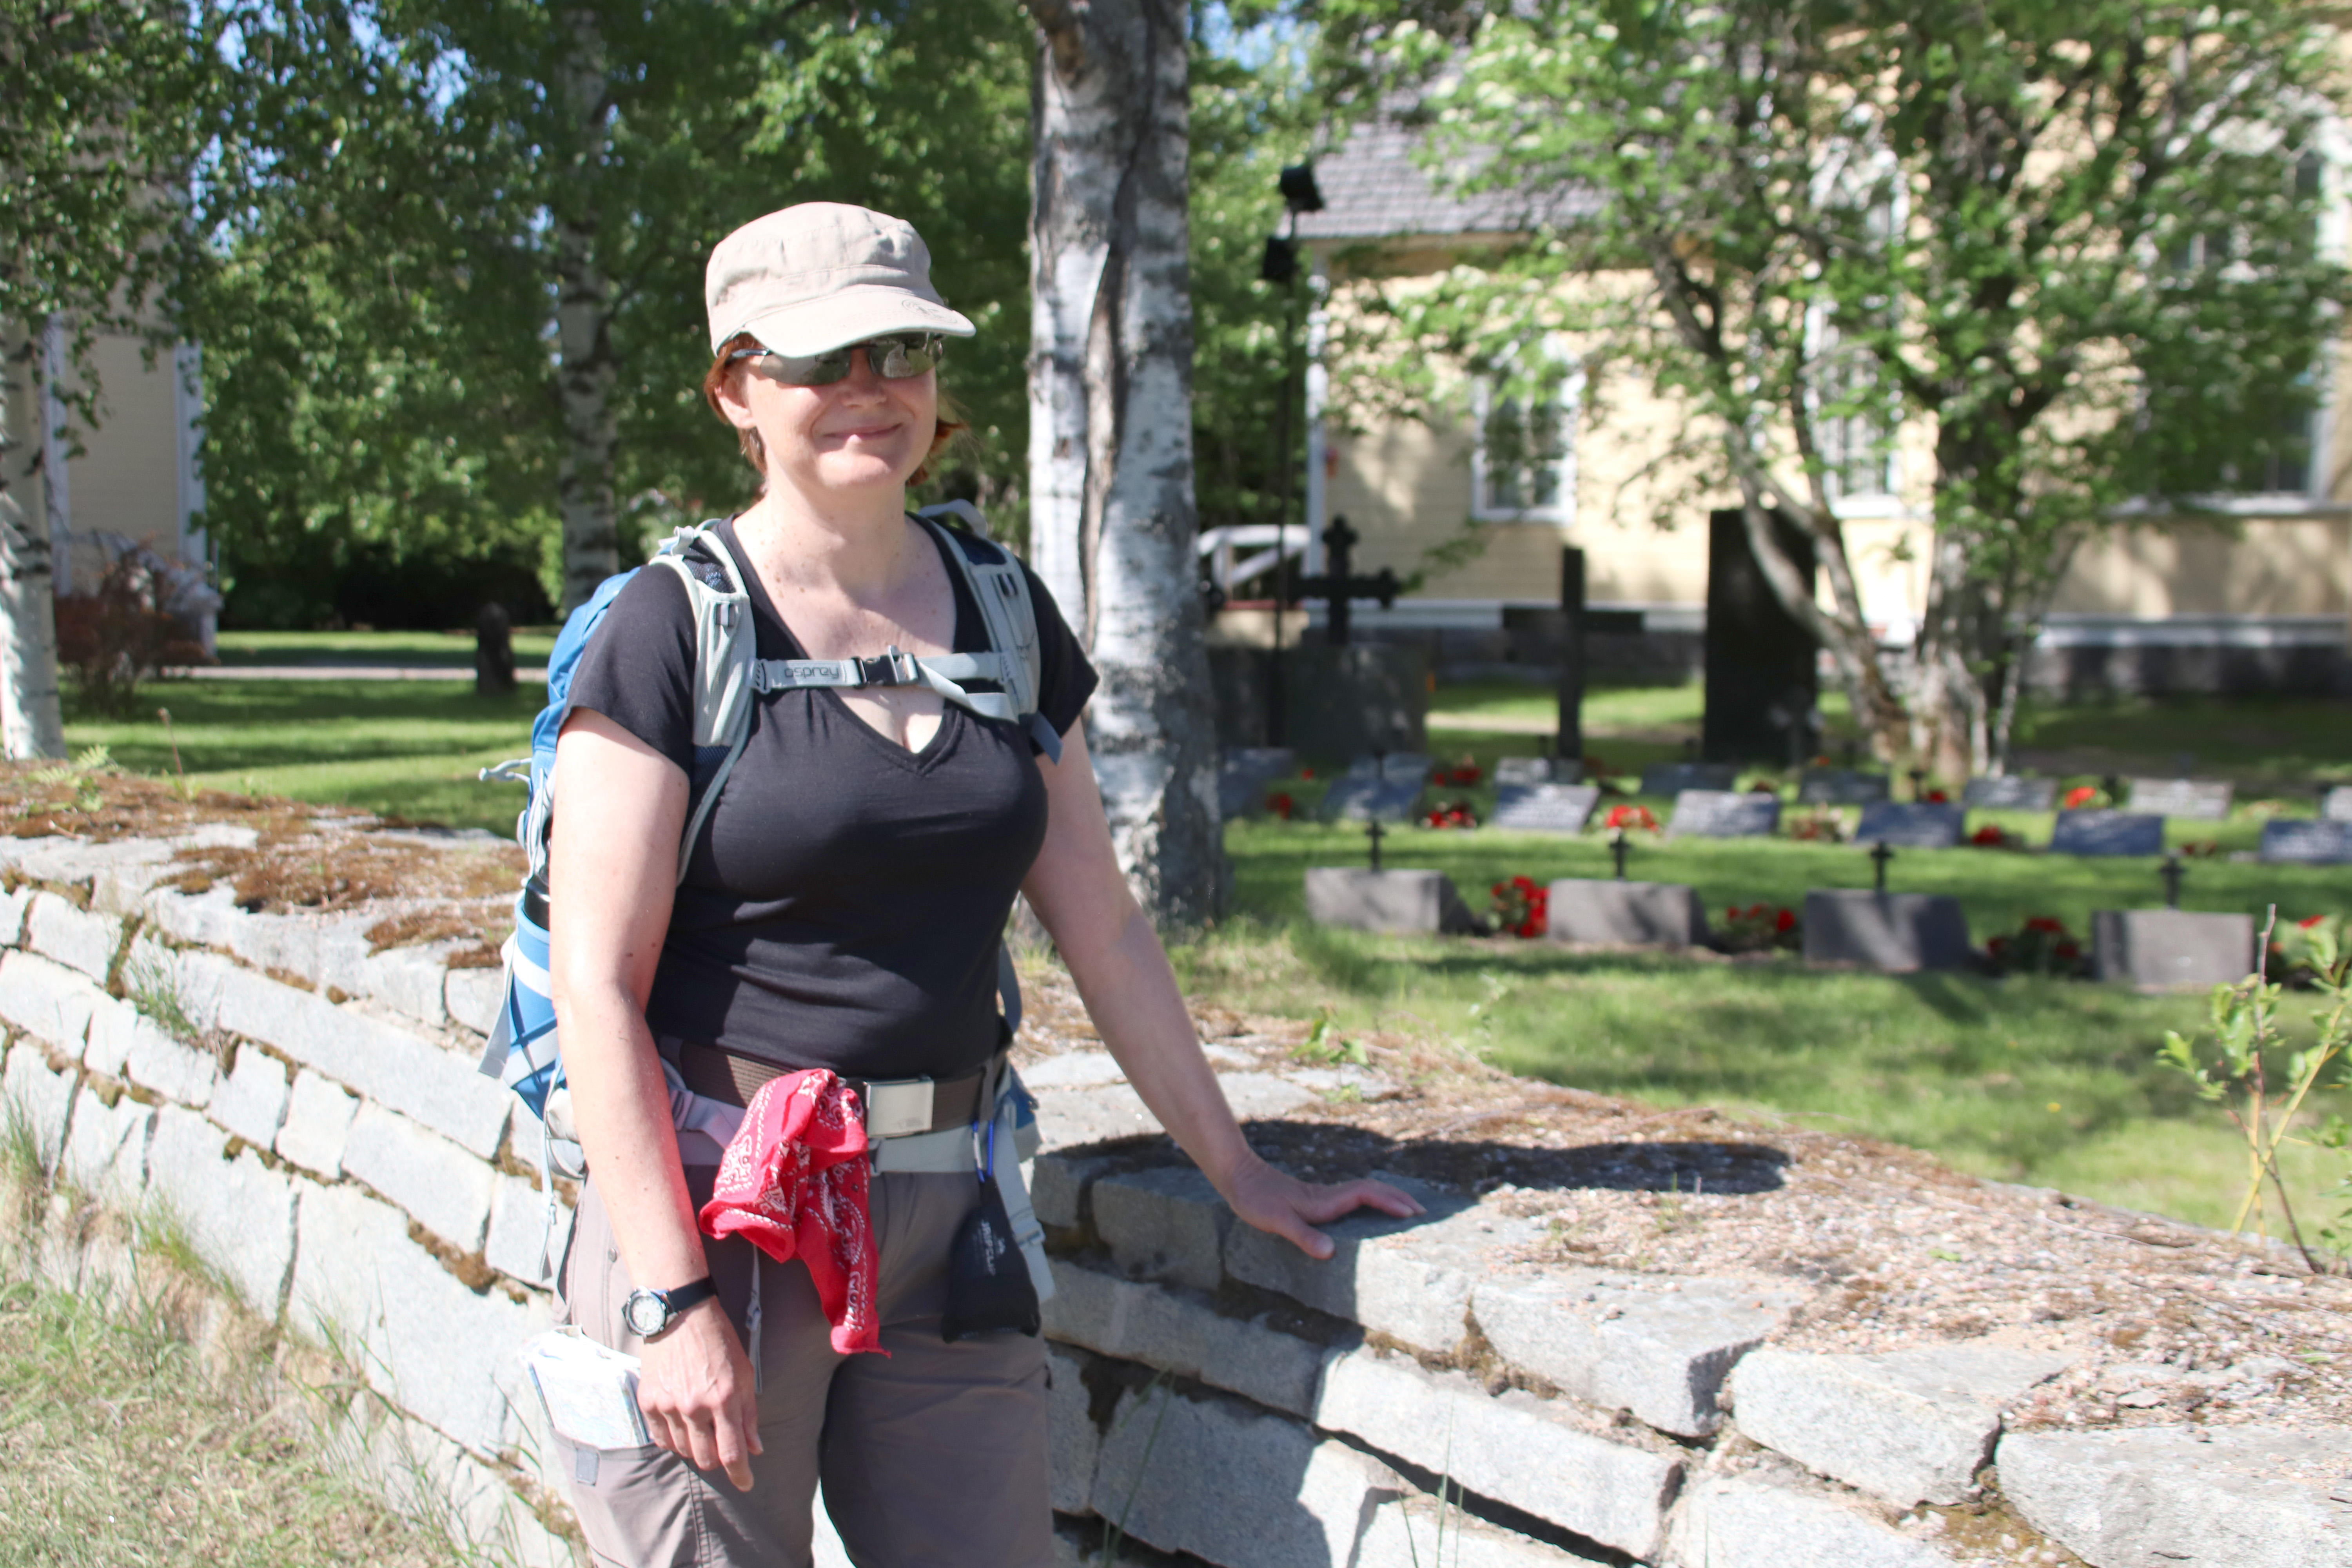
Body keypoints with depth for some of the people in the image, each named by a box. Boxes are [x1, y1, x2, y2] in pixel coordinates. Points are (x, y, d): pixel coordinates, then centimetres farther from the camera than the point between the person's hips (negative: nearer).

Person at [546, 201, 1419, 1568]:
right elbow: (597, 985, -11)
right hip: (711, 1196, -4)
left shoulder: (1003, 615, 8)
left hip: (942, 1208, 5)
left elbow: (1102, 926, 12)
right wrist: (673, 1300, -16)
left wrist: (1237, 1168, 11)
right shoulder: (673, 628, -7)